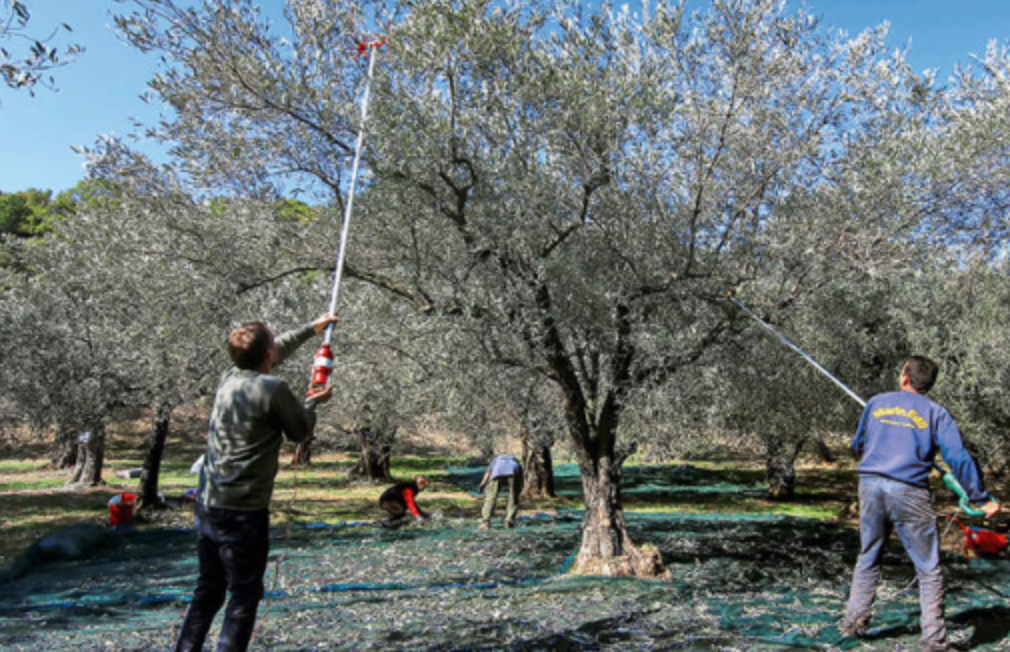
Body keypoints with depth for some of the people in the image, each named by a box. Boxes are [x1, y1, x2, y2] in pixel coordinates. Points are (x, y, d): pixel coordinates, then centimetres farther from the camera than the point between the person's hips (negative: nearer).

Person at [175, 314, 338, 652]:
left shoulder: (229, 379, 5)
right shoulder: (273, 389, -17)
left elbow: (276, 352, 23)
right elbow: (300, 432, -2)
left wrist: (311, 329, 35)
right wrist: (312, 402, 17)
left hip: (207, 506, 7)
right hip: (243, 512, -7)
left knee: (207, 591, 20)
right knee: (244, 597, 5)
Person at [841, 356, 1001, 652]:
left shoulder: (877, 402, 13)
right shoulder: (936, 413, 4)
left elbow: (858, 444, 22)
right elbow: (959, 458, -5)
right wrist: (982, 499, -1)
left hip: (870, 484, 3)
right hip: (908, 491, -3)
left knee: (868, 558, 17)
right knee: (929, 569, 7)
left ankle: (853, 622, 20)